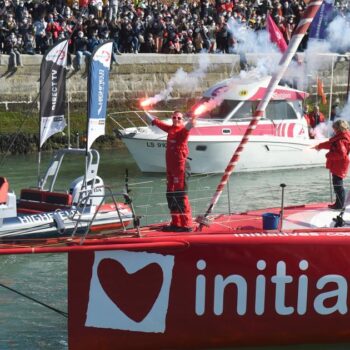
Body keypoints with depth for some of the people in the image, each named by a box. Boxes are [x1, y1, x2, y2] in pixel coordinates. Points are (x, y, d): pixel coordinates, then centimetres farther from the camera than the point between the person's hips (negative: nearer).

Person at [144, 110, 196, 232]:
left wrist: (190, 124, -56)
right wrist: (152, 119, 51)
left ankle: (187, 225, -10)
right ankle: (176, 223, 24)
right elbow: (161, 124, 35)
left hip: (180, 167, -9)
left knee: (181, 196, -11)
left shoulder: (182, 130, -9)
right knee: (170, 195, 14)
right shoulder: (171, 129, 14)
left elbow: (187, 128, -34)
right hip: (170, 167, 9)